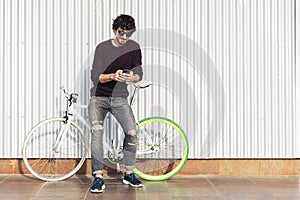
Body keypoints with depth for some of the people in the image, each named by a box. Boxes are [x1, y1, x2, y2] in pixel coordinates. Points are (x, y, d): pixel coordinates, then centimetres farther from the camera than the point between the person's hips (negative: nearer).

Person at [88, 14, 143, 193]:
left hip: (120, 98, 2)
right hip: (99, 97, -2)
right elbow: (96, 77, -14)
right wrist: (113, 76, -33)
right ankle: (98, 178, -19)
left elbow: (139, 73, -3)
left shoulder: (134, 47, 0)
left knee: (132, 133, -12)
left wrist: (130, 77, -27)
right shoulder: (102, 48, -9)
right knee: (97, 131, -22)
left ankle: (129, 174, 8)